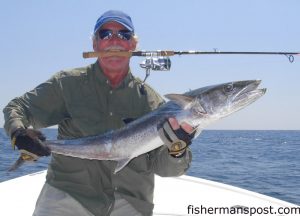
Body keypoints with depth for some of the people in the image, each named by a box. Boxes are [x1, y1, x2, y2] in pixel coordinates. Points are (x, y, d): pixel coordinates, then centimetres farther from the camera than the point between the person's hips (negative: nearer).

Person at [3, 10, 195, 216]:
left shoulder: (150, 99, 4)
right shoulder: (68, 83, 2)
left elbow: (160, 166, 1)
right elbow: (17, 108, 9)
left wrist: (177, 150, -22)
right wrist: (19, 134, -14)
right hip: (67, 192, -2)